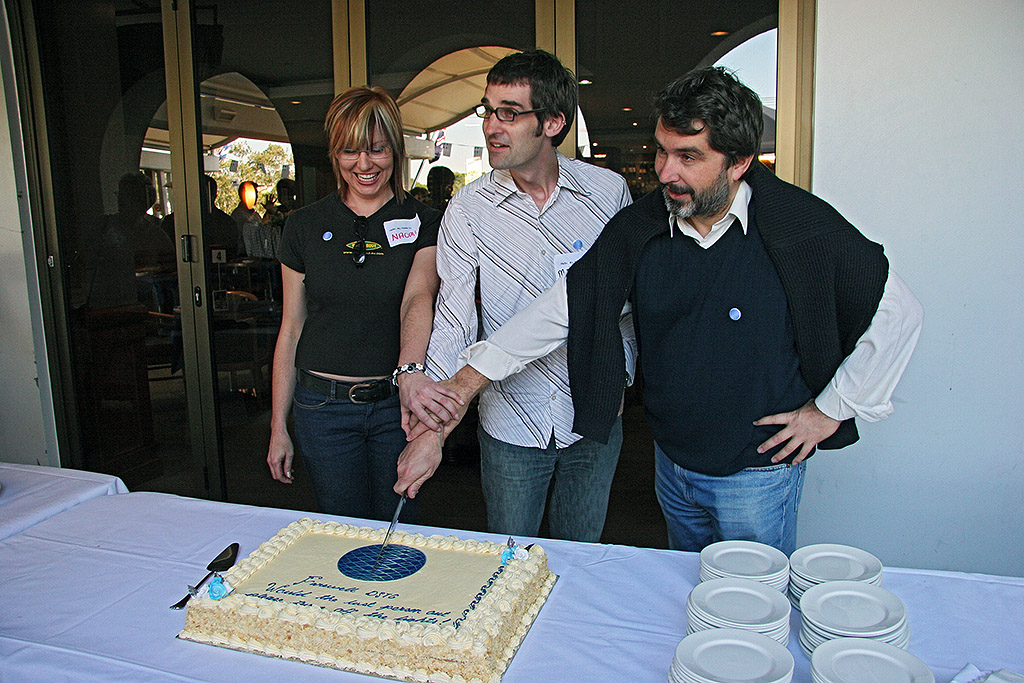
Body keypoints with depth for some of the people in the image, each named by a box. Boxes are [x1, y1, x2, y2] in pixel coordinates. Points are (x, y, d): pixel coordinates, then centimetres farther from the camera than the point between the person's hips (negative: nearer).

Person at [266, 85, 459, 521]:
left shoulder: (424, 223, -3)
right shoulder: (304, 226, 2)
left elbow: (417, 298, -20)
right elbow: (291, 328, 5)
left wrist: (409, 372, -40)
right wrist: (278, 426, 4)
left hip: (396, 403, -1)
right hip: (323, 406, 1)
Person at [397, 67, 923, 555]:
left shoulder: (802, 227, -18)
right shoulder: (638, 229, -9)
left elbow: (898, 314, -8)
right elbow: (557, 312, -10)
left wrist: (830, 410, -7)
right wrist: (447, 405, -15)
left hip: (758, 474, -3)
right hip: (671, 463, 4)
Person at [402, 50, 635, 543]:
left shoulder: (609, 191, -5)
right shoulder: (468, 208, -7)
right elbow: (454, 317, -10)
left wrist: (618, 369, 0)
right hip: (509, 424, 0)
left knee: (581, 553, 20)